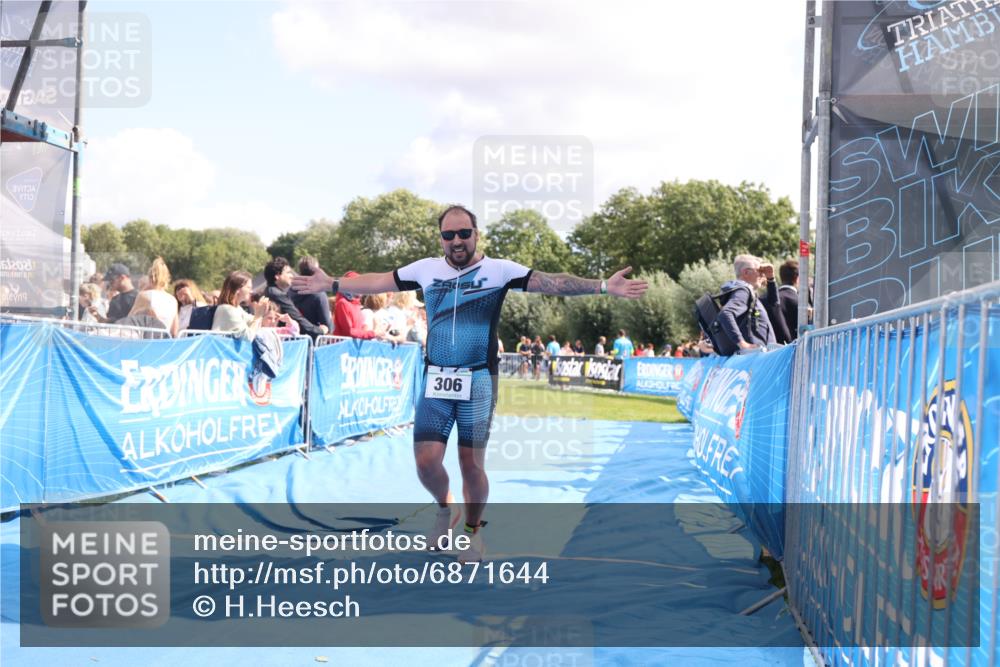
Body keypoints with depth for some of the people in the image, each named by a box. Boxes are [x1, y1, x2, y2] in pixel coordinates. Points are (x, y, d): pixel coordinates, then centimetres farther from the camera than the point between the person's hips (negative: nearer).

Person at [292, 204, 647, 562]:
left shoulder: (499, 269, -4)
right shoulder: (426, 268, 5)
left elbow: (551, 282, -12)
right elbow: (378, 281, 16)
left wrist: (603, 286, -22)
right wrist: (331, 284, 17)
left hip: (478, 381, -2)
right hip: (435, 380, 2)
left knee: (472, 464, 2)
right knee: (426, 462, -5)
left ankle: (474, 530, 27)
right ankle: (444, 508, 28)